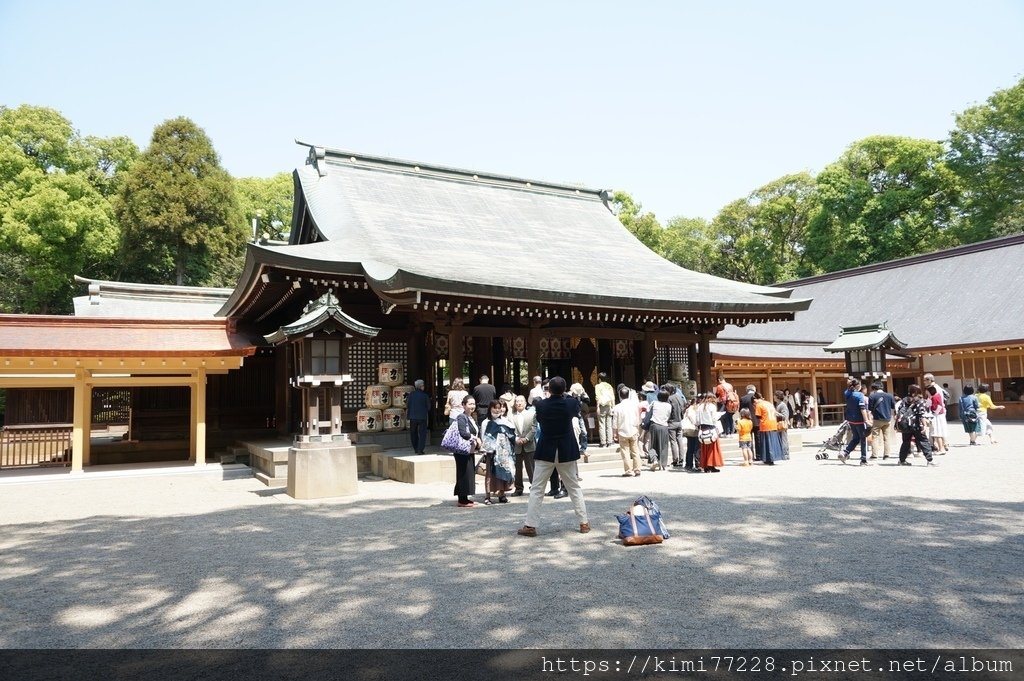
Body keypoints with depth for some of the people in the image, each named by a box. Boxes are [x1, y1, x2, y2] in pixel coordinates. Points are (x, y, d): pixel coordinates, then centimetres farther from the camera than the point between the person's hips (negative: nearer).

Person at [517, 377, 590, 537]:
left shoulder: (540, 405, -11)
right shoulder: (571, 403, -10)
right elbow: (577, 409, 14)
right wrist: (565, 396, 25)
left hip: (546, 452, -1)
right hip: (567, 452, 1)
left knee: (536, 489, 5)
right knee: (574, 487, 14)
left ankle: (530, 526, 4)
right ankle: (584, 523, 16)